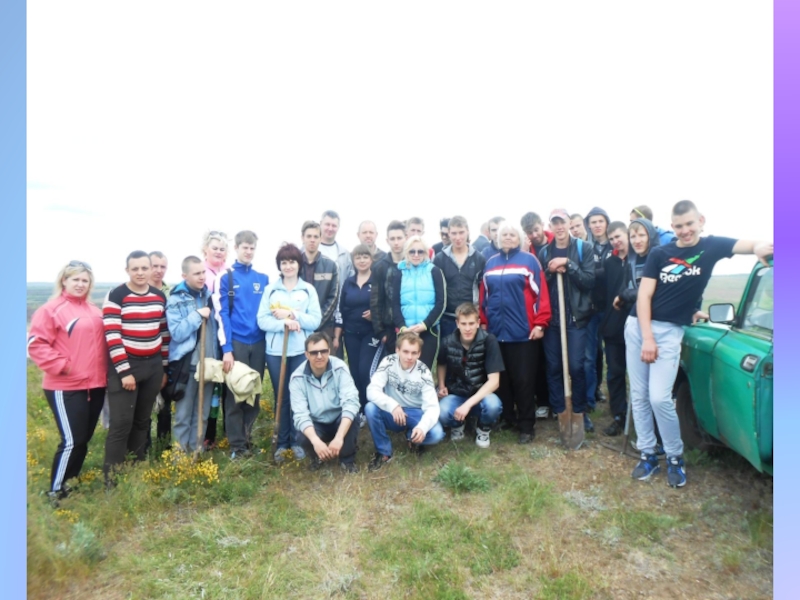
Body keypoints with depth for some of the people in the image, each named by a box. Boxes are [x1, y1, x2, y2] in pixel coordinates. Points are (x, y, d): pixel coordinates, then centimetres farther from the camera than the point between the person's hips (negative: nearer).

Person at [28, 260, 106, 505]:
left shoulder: (93, 311, 13)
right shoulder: (51, 309, -8)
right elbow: (36, 344, -12)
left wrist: (102, 370, 10)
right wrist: (61, 365, -17)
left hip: (95, 384, 7)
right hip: (66, 387, -7)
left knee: (84, 438, 14)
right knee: (71, 440, -5)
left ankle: (71, 482, 30)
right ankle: (55, 490, 12)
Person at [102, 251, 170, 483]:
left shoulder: (160, 296, 8)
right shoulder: (116, 296, -8)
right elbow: (112, 336, -13)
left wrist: (164, 367, 12)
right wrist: (124, 371, -16)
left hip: (153, 366, 5)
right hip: (125, 366, -5)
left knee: (142, 421, 12)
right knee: (121, 423, -5)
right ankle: (111, 477, 7)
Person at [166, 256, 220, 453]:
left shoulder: (209, 295, 8)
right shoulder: (176, 300, -7)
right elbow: (176, 333, -16)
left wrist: (218, 356, 6)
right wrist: (197, 315, -18)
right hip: (186, 364, -4)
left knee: (202, 412, 13)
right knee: (184, 413, 6)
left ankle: (196, 449, 25)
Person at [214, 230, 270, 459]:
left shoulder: (263, 279, 10)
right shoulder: (226, 278, 0)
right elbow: (222, 314, -6)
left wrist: (268, 343, 4)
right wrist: (226, 349, -13)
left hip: (258, 342, 3)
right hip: (236, 342, -3)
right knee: (235, 393, 3)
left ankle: (247, 437, 25)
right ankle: (237, 444, 13)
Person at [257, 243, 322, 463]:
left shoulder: (308, 289, 4)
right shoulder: (270, 289, 5)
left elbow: (316, 321, -3)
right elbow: (262, 320, -3)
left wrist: (292, 315, -14)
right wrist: (284, 323, -18)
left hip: (301, 351, 0)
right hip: (275, 351, 1)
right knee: (281, 397, 9)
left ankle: (297, 441, 19)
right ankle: (282, 442, 20)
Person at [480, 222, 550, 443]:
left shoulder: (529, 260, -1)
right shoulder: (490, 263, 11)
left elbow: (541, 294, -6)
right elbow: (484, 296, 13)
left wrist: (540, 324, -11)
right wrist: (483, 322, 10)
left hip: (523, 332, -4)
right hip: (496, 331, 4)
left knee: (523, 379, 2)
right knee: (502, 378, 12)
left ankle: (527, 425, 14)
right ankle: (507, 417, 28)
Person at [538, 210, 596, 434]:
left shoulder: (584, 248, 0)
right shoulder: (544, 252, 7)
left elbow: (589, 280, -8)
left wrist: (568, 264, -18)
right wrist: (551, 271, -12)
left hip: (576, 317, -2)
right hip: (551, 317, 3)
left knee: (576, 366, -1)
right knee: (553, 367, 7)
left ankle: (580, 411, 17)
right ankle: (558, 412, 20)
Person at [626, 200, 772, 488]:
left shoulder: (711, 246, 3)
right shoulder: (659, 253, 2)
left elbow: (746, 245, -13)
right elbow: (643, 296, -3)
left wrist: (760, 247, -38)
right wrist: (647, 338, -10)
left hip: (670, 331, -2)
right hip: (637, 325, 2)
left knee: (659, 398, -11)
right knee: (639, 395, 5)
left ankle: (675, 457, 12)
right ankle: (648, 454, 21)